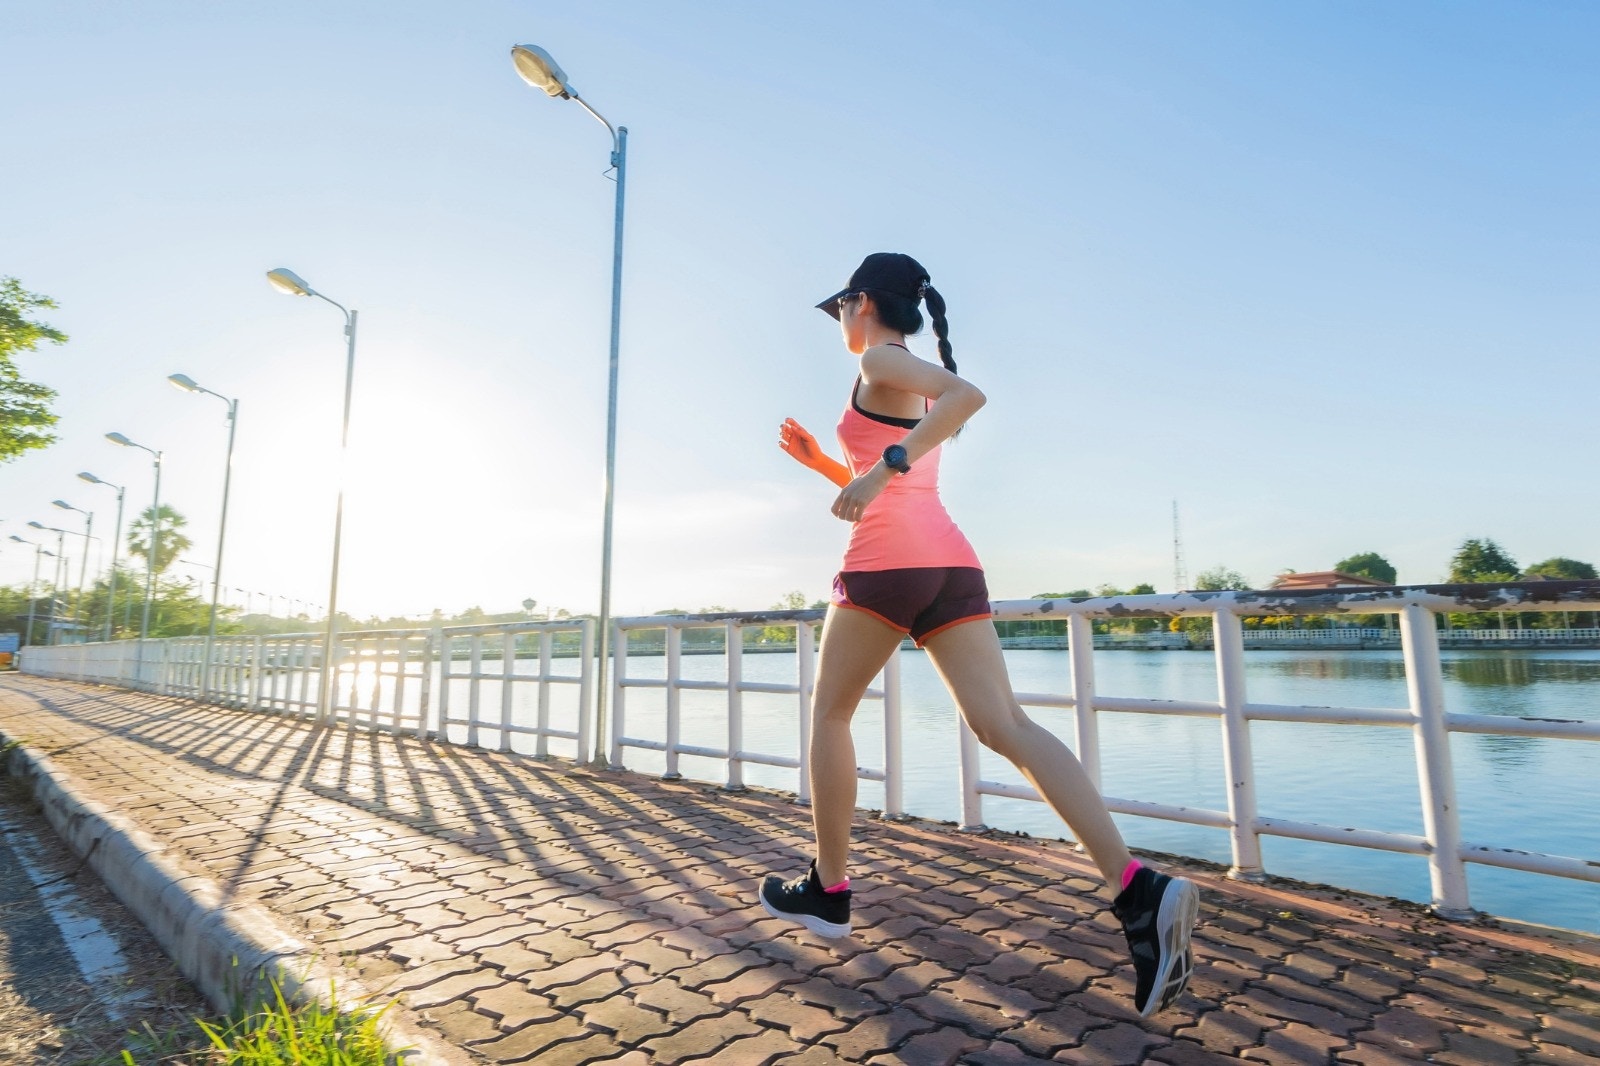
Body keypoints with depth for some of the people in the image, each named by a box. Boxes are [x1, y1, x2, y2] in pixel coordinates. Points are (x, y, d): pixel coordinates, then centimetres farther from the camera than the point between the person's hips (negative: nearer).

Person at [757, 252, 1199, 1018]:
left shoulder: (878, 361, 3)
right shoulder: (918, 385, 29)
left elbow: (968, 392, -18)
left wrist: (883, 465, -25)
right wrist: (818, 460, 28)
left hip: (890, 560, -8)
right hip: (950, 560, 8)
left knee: (828, 714, 9)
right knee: (1004, 725, -3)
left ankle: (827, 891, 18)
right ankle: (1137, 890, -15)